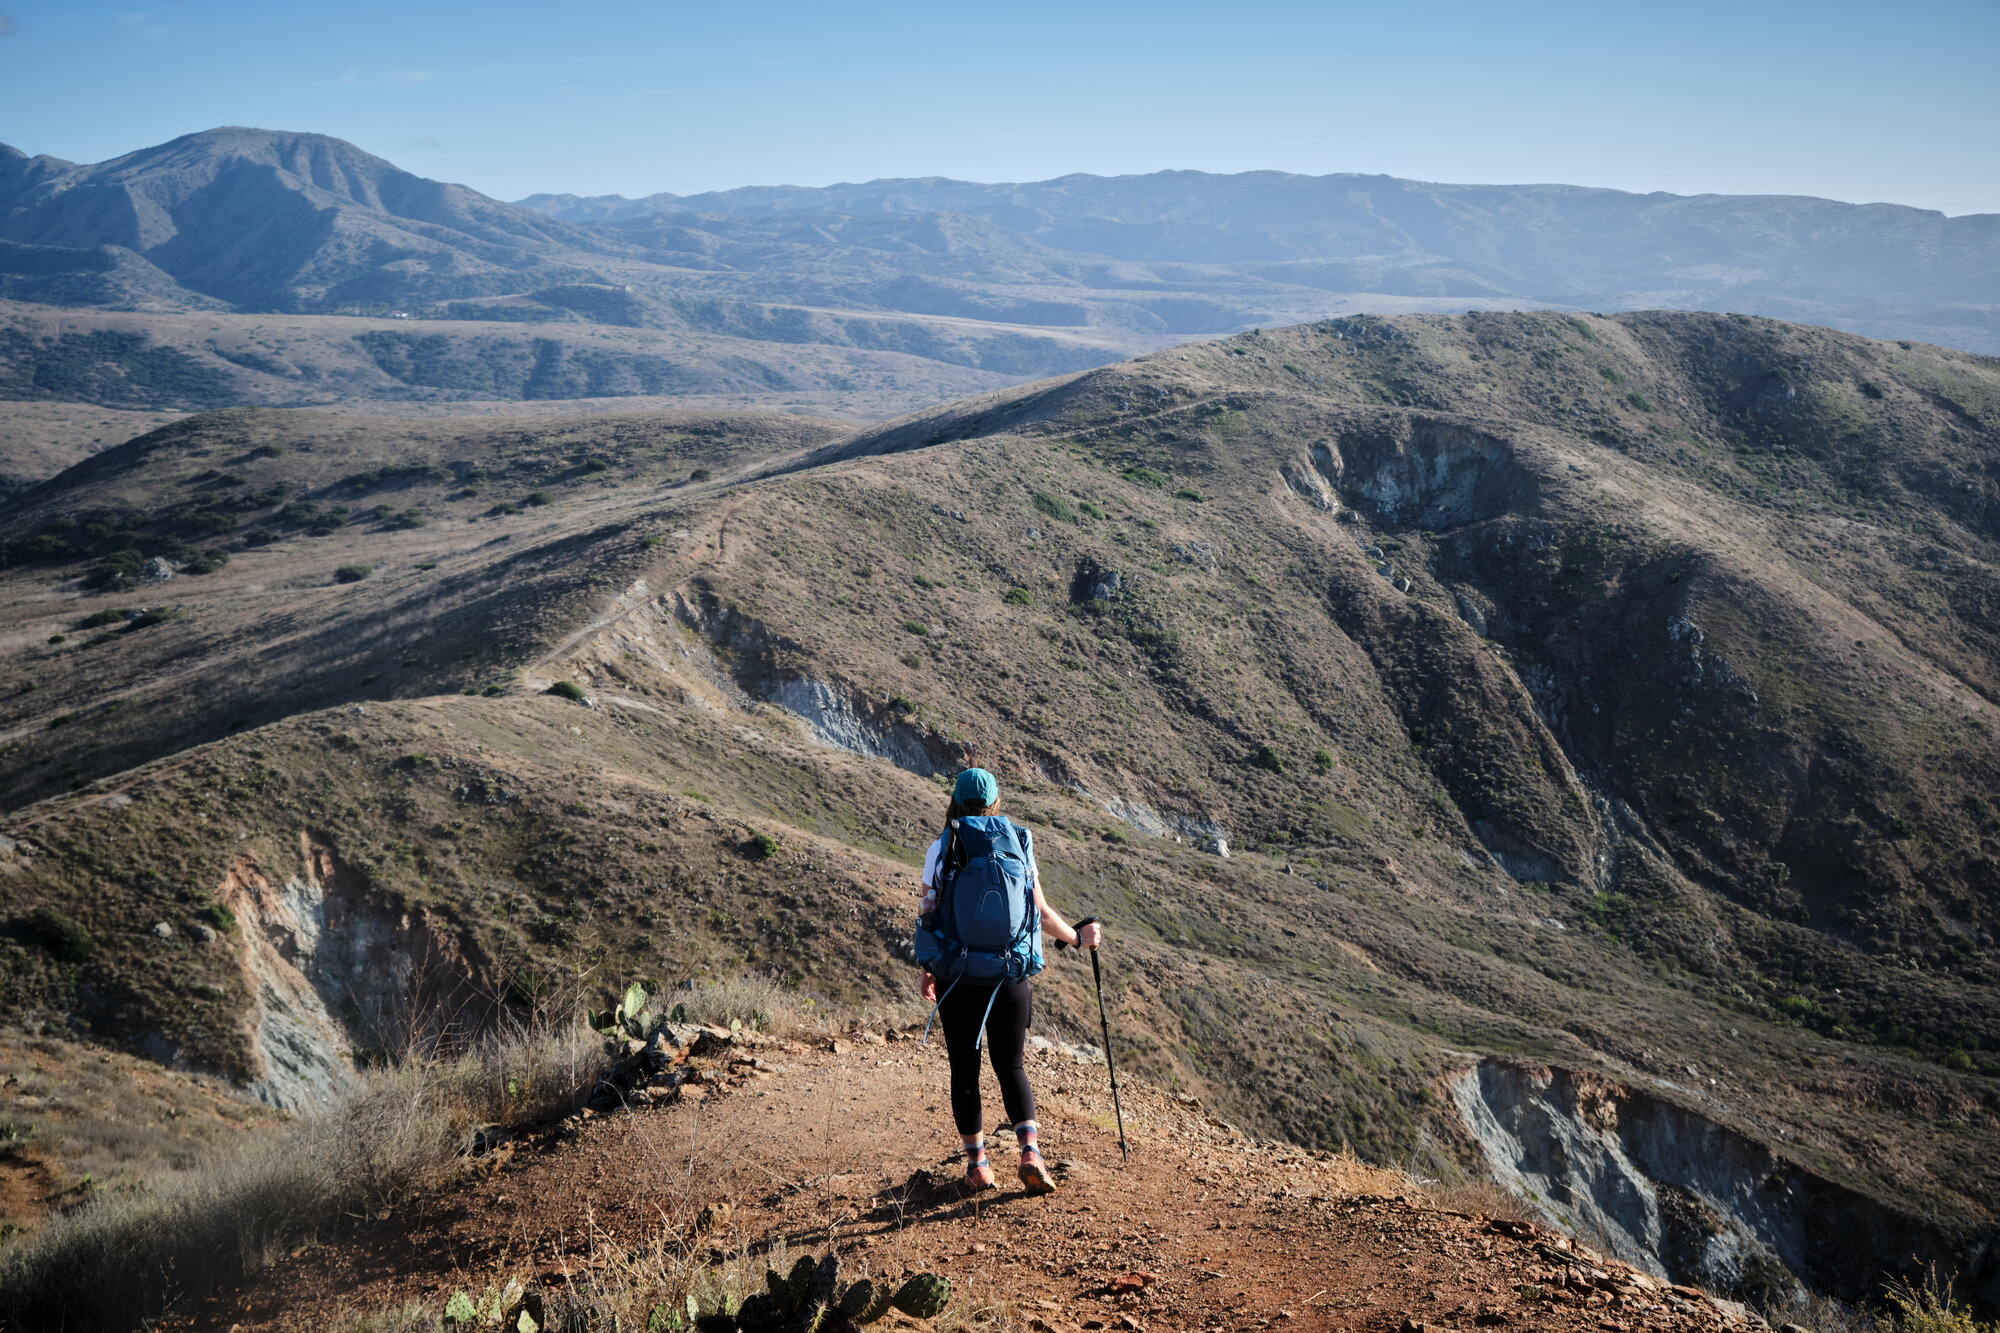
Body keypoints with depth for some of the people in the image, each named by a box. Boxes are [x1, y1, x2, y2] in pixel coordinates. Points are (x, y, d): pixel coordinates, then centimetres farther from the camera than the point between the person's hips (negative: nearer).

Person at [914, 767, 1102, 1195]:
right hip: (1009, 978, 1)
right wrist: (1078, 937, 18)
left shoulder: (941, 850, -3)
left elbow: (927, 917, -1)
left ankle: (977, 1164, 14)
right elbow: (1042, 913, 1)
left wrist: (927, 970, 13)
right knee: (1011, 1066, 12)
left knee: (965, 1069, 11)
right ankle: (1030, 1152, -4)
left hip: (958, 978, -1)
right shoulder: (1017, 845, 0)